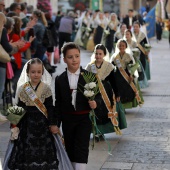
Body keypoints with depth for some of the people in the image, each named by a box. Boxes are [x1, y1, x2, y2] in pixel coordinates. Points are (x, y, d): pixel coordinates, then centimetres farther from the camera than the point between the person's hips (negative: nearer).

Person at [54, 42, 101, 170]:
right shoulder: (60, 79, 3)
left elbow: (98, 96, 0)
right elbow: (58, 103, 7)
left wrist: (95, 103, -23)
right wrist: (56, 124, 7)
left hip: (84, 118, -3)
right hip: (68, 120, 3)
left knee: (81, 151, -9)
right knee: (70, 152, 11)